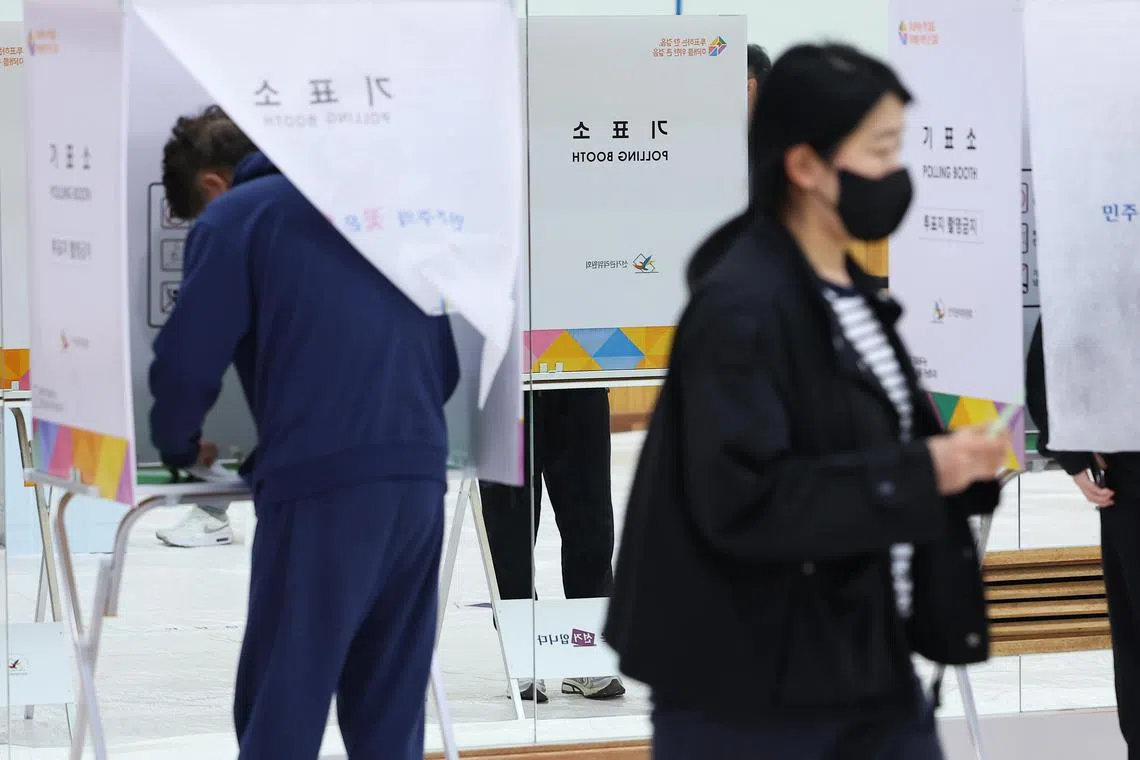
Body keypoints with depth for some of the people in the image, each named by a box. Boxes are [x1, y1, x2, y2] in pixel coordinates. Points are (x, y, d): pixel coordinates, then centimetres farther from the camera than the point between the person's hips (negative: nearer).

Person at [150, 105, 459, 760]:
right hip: (420, 473, 6)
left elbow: (186, 361, 0)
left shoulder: (232, 217, 6)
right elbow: (449, 357, 23)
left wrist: (180, 446, 18)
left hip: (323, 480, -6)